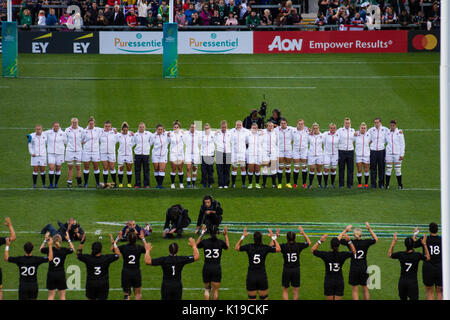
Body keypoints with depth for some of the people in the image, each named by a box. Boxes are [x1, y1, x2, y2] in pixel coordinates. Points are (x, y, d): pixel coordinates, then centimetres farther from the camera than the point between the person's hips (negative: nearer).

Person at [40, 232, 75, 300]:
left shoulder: (49, 250, -11)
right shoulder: (64, 250, -10)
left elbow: (41, 249, 11)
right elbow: (73, 250, 12)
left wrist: (45, 240, 10)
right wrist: (68, 240, 12)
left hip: (51, 274, 0)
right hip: (61, 275, 0)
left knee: (51, 295, 8)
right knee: (62, 295, 8)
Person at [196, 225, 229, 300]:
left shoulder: (204, 242, -6)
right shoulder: (220, 242, -6)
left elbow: (197, 245, 17)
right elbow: (227, 247, 17)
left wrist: (202, 234, 19)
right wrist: (226, 235, 23)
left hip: (206, 268, 1)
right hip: (217, 268, -1)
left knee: (207, 289, 15)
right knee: (215, 290, 6)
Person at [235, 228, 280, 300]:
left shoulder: (249, 247, -6)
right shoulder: (265, 248, -7)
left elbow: (237, 247, 13)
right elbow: (278, 249, 11)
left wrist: (243, 237, 16)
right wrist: (273, 237, 16)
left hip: (251, 277, 1)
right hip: (262, 277, -1)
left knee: (251, 298, 7)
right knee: (264, 298, 8)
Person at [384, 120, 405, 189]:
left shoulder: (399, 133, -2)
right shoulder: (387, 133, 7)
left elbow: (402, 144, -1)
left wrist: (402, 155, -6)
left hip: (397, 154, -2)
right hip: (389, 154, 2)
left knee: (398, 170, -1)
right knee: (388, 169, 0)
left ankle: (400, 185, 8)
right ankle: (387, 185, 6)